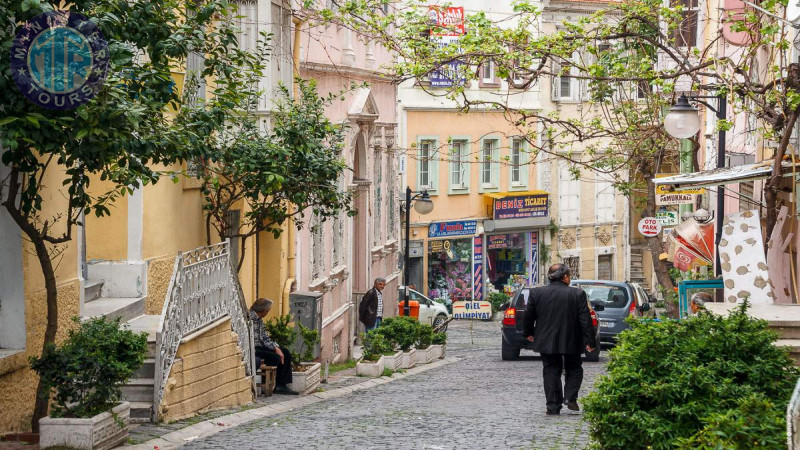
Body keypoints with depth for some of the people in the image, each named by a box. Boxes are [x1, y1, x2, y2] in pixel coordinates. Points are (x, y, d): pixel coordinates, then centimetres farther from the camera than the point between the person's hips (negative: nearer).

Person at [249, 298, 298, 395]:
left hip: (259, 347, 10)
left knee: (286, 353, 3)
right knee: (275, 357, -24)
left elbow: (266, 339, 13)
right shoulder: (250, 318, -17)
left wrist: (277, 348, -4)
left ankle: (281, 386, 0)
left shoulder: (259, 319, 15)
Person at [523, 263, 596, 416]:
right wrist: (590, 341, 0)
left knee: (551, 372, 8)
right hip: (571, 341, -1)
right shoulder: (577, 294, -8)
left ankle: (553, 407, 4)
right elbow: (585, 319, -7)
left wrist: (528, 333, 22)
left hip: (547, 341, 1)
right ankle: (570, 397, -1)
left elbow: (528, 316, 5)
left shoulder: (536, 293, -3)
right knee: (574, 369, 17)